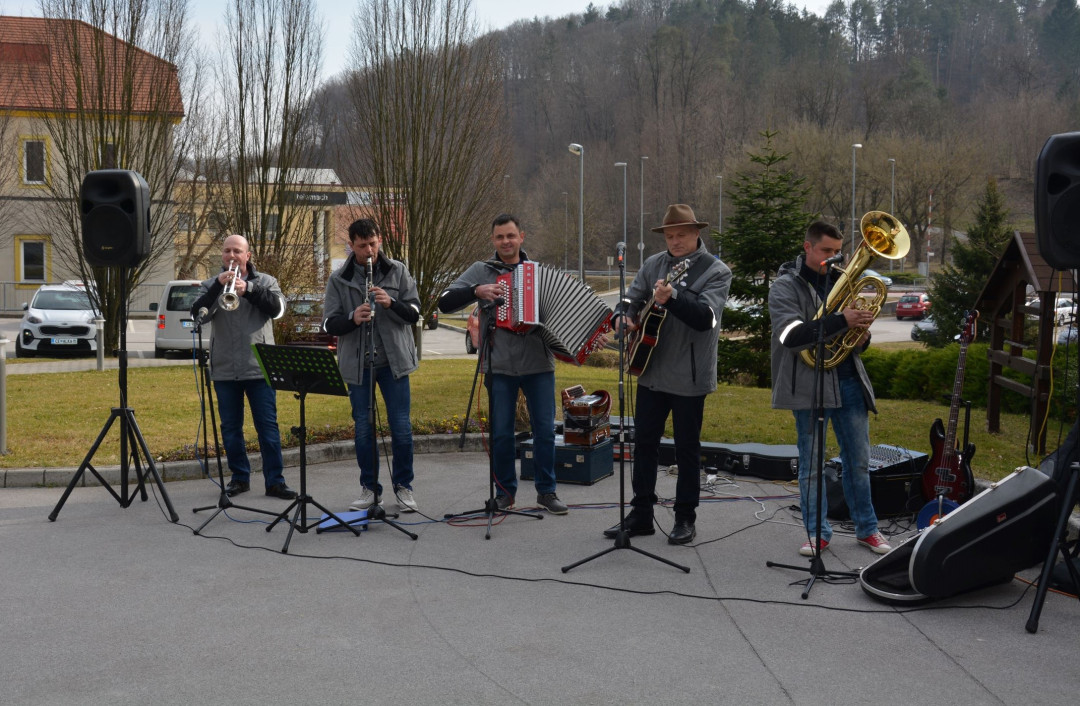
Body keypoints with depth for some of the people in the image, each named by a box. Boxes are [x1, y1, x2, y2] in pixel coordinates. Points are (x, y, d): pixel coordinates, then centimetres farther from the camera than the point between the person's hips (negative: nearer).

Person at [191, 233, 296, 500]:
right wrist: (218, 286, -19)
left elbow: (277, 308, -11)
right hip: (224, 369, 2)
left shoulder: (265, 281, 6)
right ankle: (240, 477, 20)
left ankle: (275, 481, 2)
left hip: (259, 368, -2)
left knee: (268, 426, -2)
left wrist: (248, 289, -23)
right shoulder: (211, 285, 9)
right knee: (230, 428, 8)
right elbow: (198, 314, -7)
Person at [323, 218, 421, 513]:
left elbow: (414, 313, 0)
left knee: (401, 426, 1)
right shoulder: (339, 279, 2)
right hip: (357, 364, 1)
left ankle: (403, 487, 15)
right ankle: (369, 488, 19)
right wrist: (352, 318, -20)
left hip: (393, 360, 0)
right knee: (362, 428, 6)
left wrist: (392, 303, -19)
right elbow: (329, 324, 0)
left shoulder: (397, 271, 2)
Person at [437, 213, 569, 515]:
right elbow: (445, 302, -4)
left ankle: (546, 491, 17)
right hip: (500, 366, -1)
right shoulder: (481, 271, 4)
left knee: (545, 429, 4)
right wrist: (476, 290, -20)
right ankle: (505, 492, 20)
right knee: (501, 433, 4)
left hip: (539, 364, 1)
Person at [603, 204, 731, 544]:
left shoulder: (716, 271, -7)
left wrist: (671, 297, -35)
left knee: (687, 448, 5)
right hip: (651, 370, 5)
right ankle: (641, 515, 20)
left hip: (689, 376, -5)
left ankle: (686, 519, 17)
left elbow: (706, 317, -21)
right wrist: (625, 317, -12)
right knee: (644, 442, 9)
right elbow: (630, 299, 11)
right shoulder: (653, 264, 9)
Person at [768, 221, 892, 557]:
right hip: (808, 386, -5)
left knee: (858, 460, 10)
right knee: (810, 464, 4)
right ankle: (817, 532, 15)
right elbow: (791, 336, -21)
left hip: (848, 381, 5)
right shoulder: (785, 286, -5)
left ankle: (867, 528, 22)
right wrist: (840, 321, -28)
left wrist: (861, 338, -4)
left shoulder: (839, 281, 12)